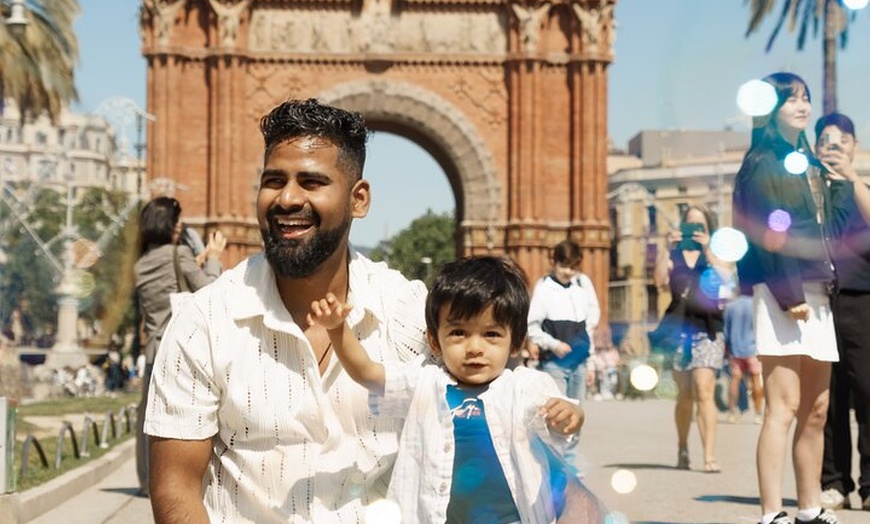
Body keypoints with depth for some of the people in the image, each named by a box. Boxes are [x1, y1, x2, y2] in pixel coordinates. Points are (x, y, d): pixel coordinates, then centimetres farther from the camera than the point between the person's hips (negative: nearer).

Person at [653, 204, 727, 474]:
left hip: (708, 328, -1)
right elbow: (659, 280, -6)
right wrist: (669, 249, -14)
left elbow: (726, 277, -8)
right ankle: (682, 449, 27)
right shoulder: (674, 256, 10)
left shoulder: (714, 255, 10)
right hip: (680, 328, 2)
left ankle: (710, 456, -18)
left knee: (705, 391, -15)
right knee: (685, 395, 8)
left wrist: (707, 250, -15)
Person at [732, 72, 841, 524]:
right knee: (784, 407, -13)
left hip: (815, 293, 8)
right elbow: (768, 235, -13)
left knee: (816, 410, 9)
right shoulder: (763, 163, -5)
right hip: (781, 293, -8)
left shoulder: (806, 162, 20)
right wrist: (789, 296, -19)